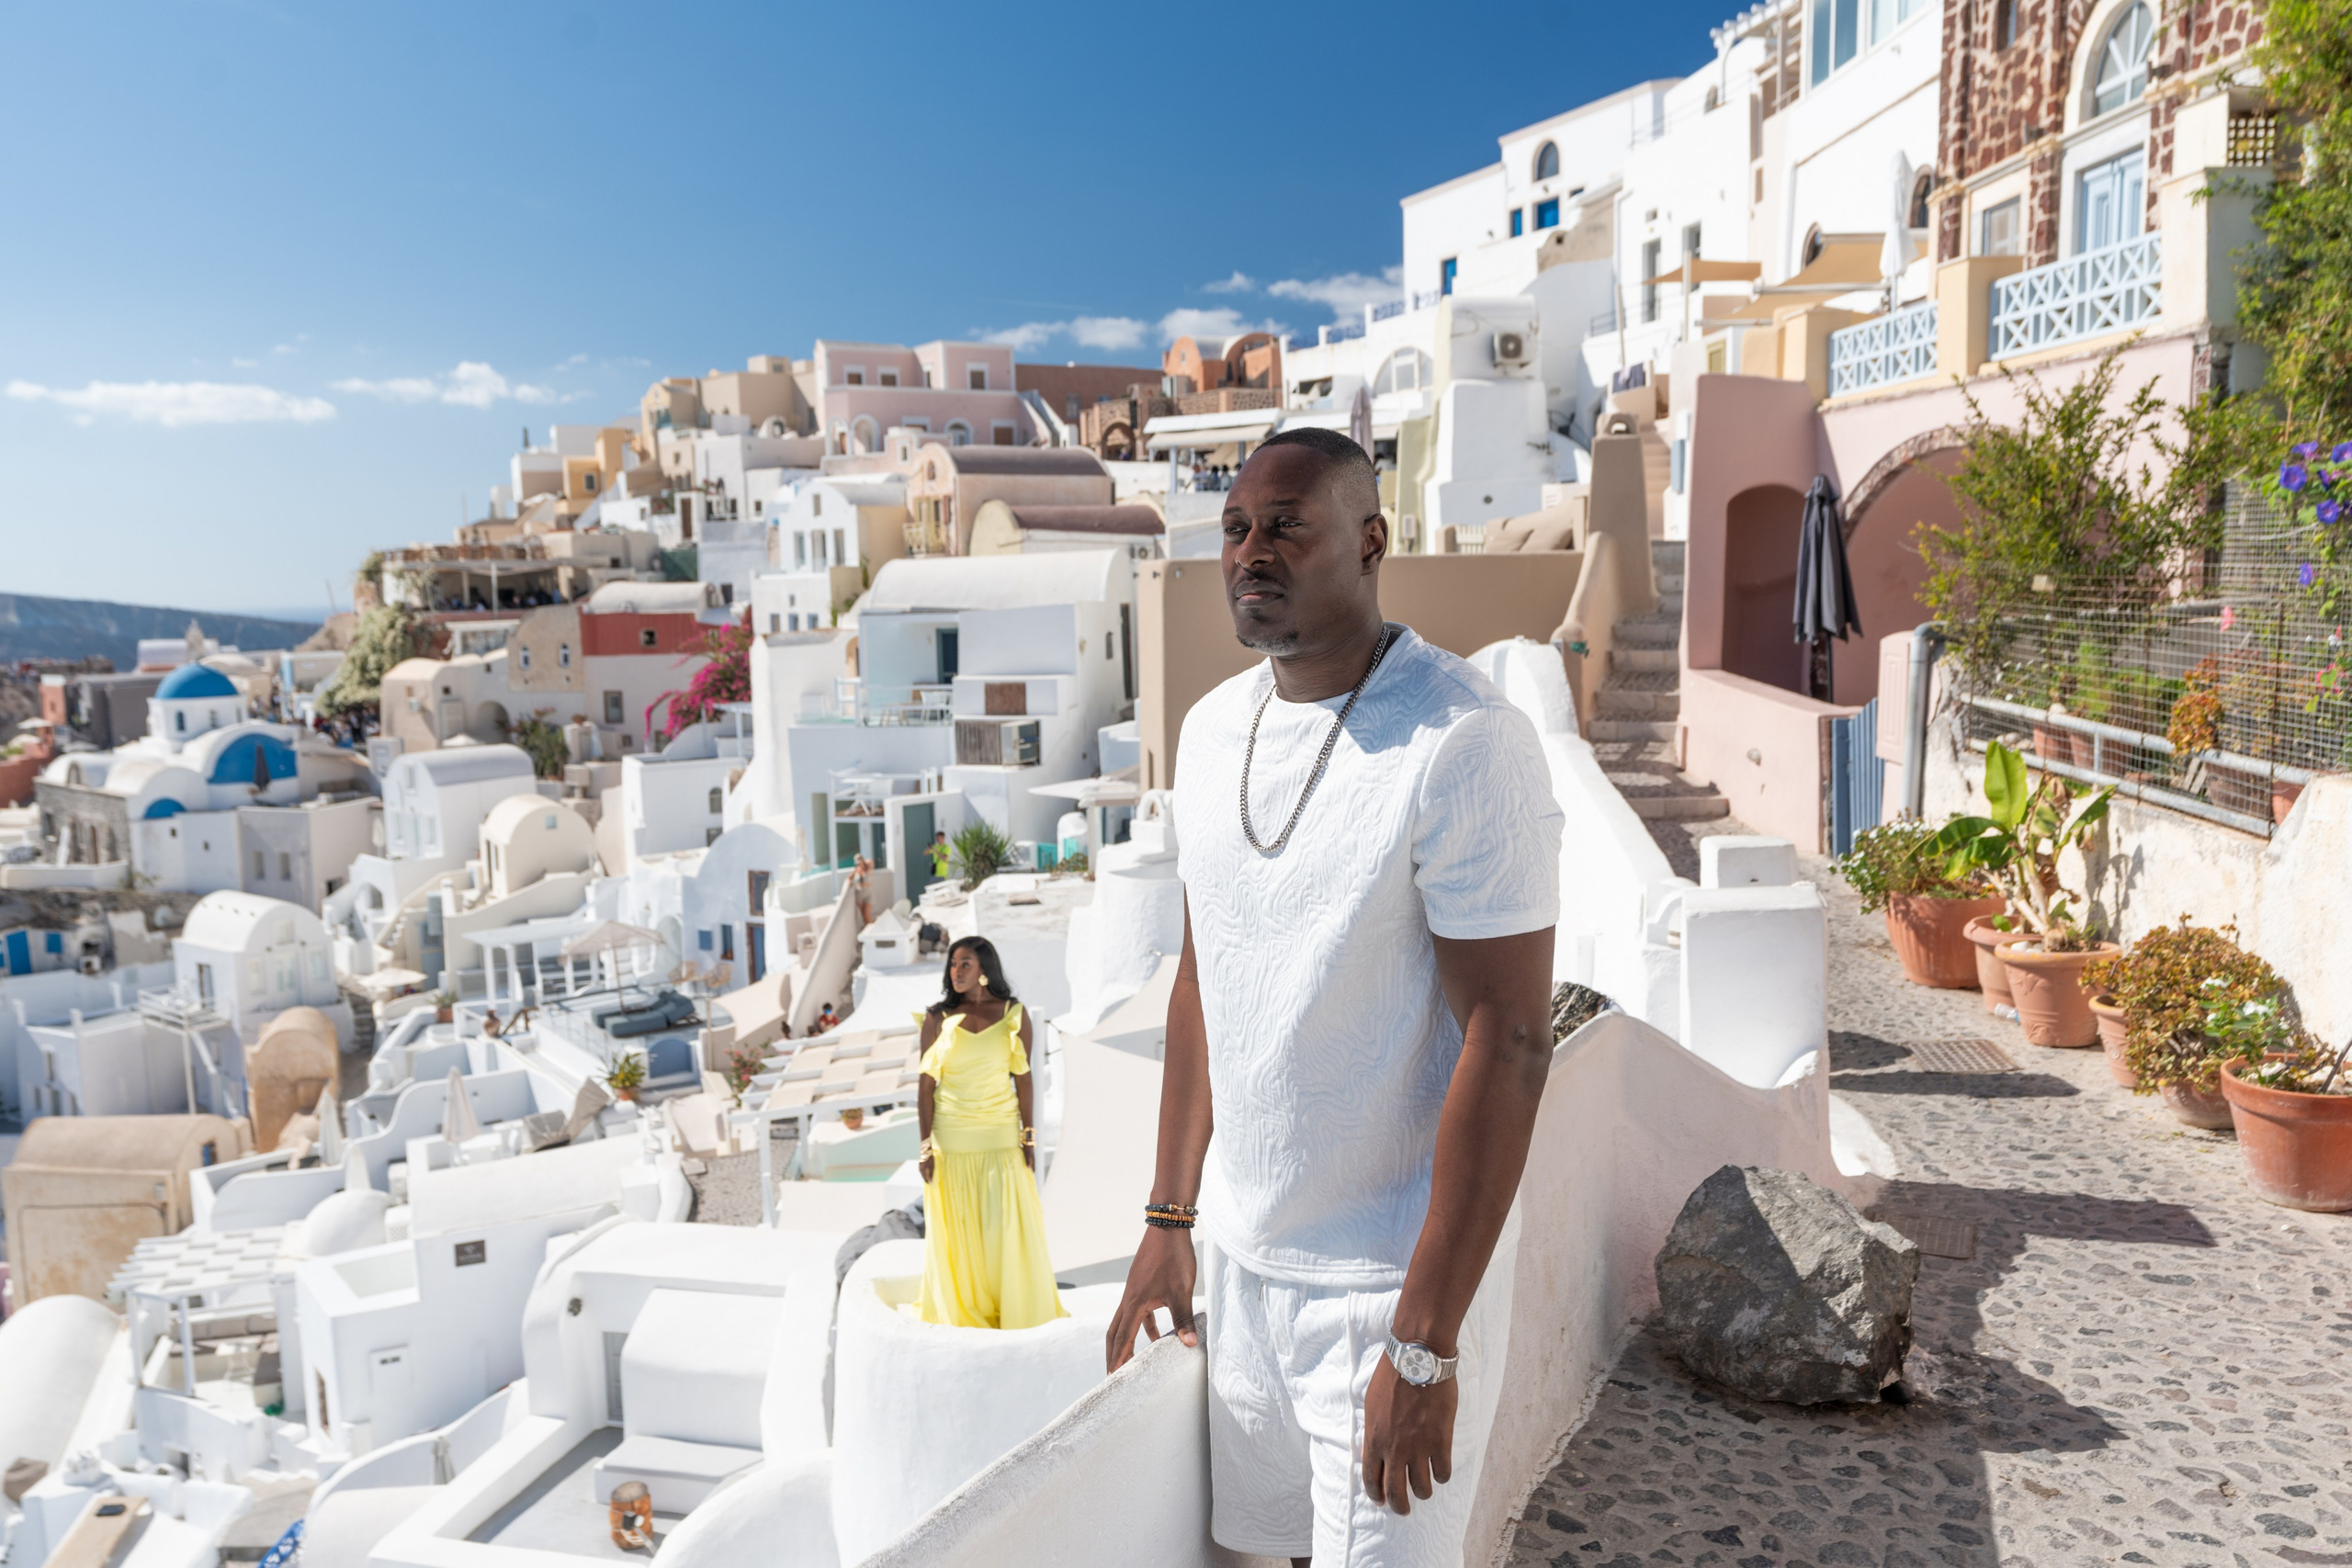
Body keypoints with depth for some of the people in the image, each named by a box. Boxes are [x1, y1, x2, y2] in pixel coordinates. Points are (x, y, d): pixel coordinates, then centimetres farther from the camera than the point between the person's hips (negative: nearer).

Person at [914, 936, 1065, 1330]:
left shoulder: (1014, 1015, 1)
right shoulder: (938, 1019, -1)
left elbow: (1023, 1079, 3)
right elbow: (925, 1086, -1)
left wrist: (1029, 1137, 0)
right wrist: (925, 1147, -5)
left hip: (1001, 1138, 0)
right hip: (950, 1141, 0)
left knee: (1009, 1226, 1)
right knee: (957, 1231, 6)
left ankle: (1019, 1310, 17)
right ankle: (965, 1310, 22)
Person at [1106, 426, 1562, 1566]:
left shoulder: (1463, 746, -19)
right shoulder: (1212, 727, 4)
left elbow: (1508, 1046, -20)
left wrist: (1424, 1344, -20)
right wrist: (1168, 1219, 12)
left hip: (1387, 1279, -6)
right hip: (1238, 1249, 6)